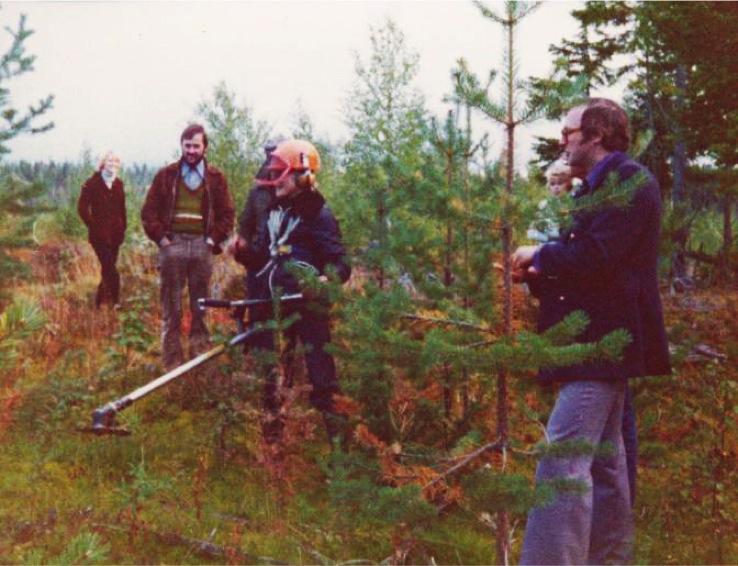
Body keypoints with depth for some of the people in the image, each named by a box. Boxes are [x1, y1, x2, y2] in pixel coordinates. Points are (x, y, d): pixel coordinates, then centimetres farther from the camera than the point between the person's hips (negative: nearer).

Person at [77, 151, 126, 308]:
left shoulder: (118, 184, 12)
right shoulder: (92, 184, -4)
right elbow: (82, 208, -6)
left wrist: (123, 228, 9)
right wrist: (93, 226, -9)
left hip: (115, 235, 5)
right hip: (100, 235, -5)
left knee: (107, 269, 11)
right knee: (111, 271, -13)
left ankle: (100, 301, 24)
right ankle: (115, 302, -11)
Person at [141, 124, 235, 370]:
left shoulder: (216, 178, 8)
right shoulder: (166, 175, 6)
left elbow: (227, 214, 10)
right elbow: (149, 211, 5)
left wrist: (213, 239, -1)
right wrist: (161, 237, -4)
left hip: (202, 246, 1)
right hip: (173, 245, -1)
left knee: (201, 306, 6)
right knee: (171, 308, 0)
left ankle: (200, 357, 13)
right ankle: (172, 363, 4)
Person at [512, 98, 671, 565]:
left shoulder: (628, 180, -12)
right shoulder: (601, 187, 19)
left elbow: (594, 257, -23)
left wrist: (541, 253, -9)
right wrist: (537, 273, 3)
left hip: (603, 343, -10)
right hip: (602, 340, 10)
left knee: (562, 460, -17)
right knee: (604, 464, 14)